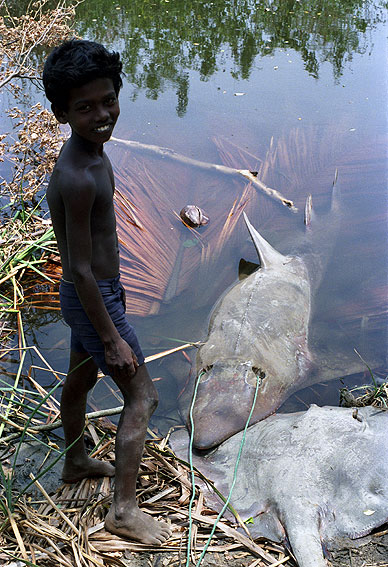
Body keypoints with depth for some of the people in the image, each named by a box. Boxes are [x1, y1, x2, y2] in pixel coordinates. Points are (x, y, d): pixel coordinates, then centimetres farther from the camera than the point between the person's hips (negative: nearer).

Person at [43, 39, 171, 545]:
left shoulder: (92, 153, 0)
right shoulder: (78, 178, -31)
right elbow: (80, 270, -27)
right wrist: (112, 338, -21)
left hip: (98, 290, 10)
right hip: (91, 300, -10)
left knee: (81, 378, 25)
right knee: (142, 396, 0)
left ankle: (76, 463, 48)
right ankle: (124, 509, 10)